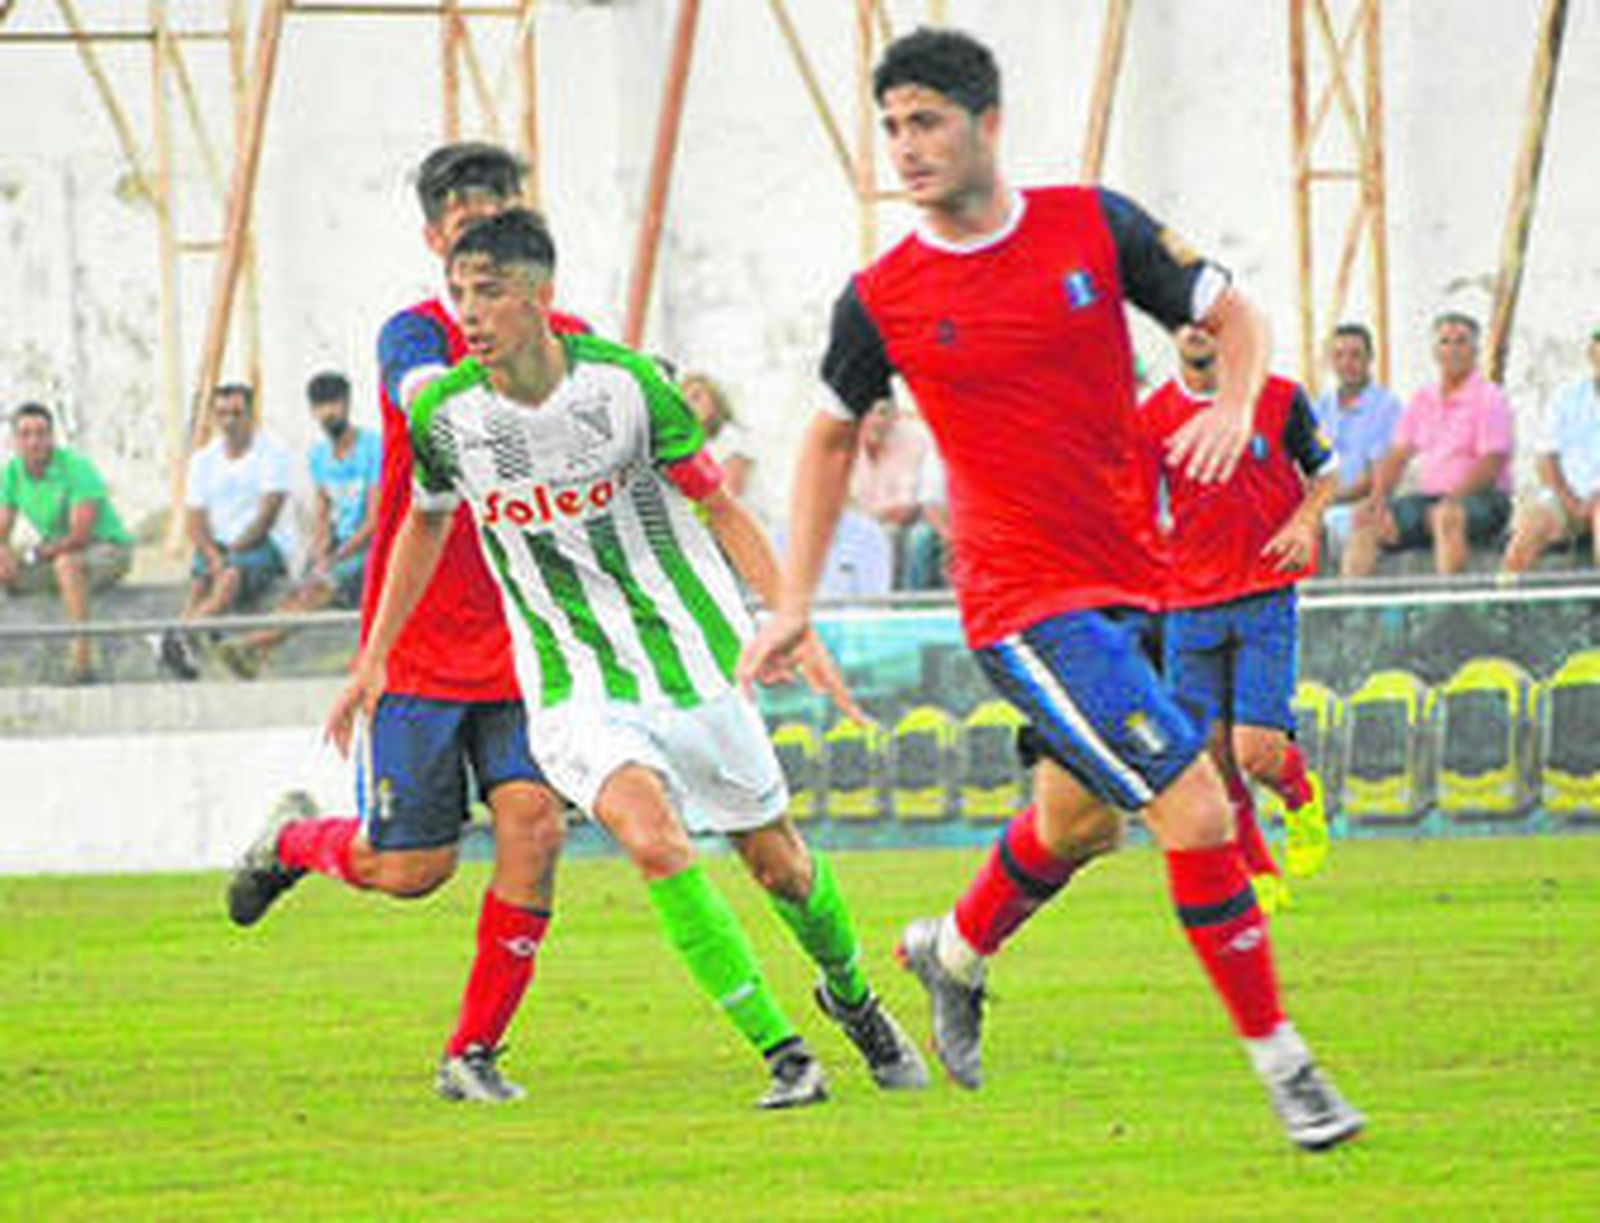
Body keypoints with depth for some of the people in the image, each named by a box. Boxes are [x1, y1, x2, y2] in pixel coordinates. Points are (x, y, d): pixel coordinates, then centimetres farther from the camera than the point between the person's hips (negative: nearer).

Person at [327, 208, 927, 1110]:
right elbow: (428, 524, 13)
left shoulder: (623, 383, -14)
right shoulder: (445, 416, -9)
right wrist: (374, 659, 16)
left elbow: (718, 506, -3)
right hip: (574, 687, 0)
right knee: (652, 838, -26)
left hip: (691, 655, 0)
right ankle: (783, 1055, -18)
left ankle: (852, 995, 43)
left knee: (776, 859, 11)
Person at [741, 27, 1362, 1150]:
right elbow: (834, 435, 12)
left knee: (1081, 820, 23)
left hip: (1130, 577, 4)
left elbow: (1232, 316, 7)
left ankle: (956, 951, 52)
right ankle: (1281, 1063, -5)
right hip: (1024, 595, -4)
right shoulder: (883, 298, -5)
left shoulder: (1093, 225, -2)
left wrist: (1234, 406, -15)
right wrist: (794, 603, 10)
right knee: (1196, 811, -16)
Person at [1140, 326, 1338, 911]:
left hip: (1266, 596, -2)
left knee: (1258, 752, -12)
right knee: (1210, 757, -2)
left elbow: (1325, 470, 14)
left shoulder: (1280, 399, 0)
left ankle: (1301, 798, 24)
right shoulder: (1152, 418, 2)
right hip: (1188, 601, 2)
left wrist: (1305, 522, -4)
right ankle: (1259, 877, 17)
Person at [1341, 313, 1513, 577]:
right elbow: (1398, 454, 15)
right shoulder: (1422, 401, 16)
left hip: (1480, 498, -6)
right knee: (1366, 520, -16)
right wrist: (1378, 495, -4)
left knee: (1446, 516, -40)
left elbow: (1491, 465, -12)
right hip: (1428, 496, 6)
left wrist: (1451, 499, -23)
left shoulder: (1489, 398, -2)